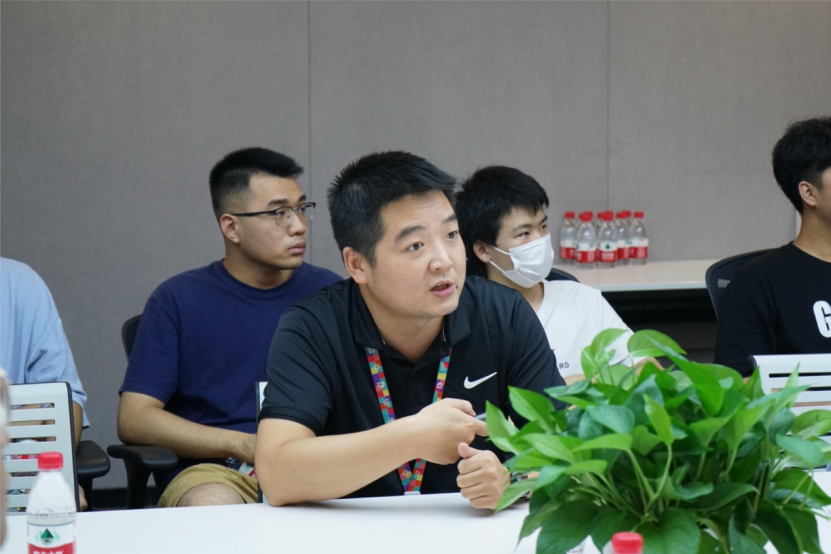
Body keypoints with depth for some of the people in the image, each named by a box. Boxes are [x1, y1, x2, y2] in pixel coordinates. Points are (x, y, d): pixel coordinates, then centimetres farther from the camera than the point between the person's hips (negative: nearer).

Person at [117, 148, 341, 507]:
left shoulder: (329, 293, 14)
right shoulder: (179, 300, 8)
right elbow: (133, 419, 0)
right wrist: (243, 445, -13)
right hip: (214, 470, -2)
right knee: (212, 505, -39)